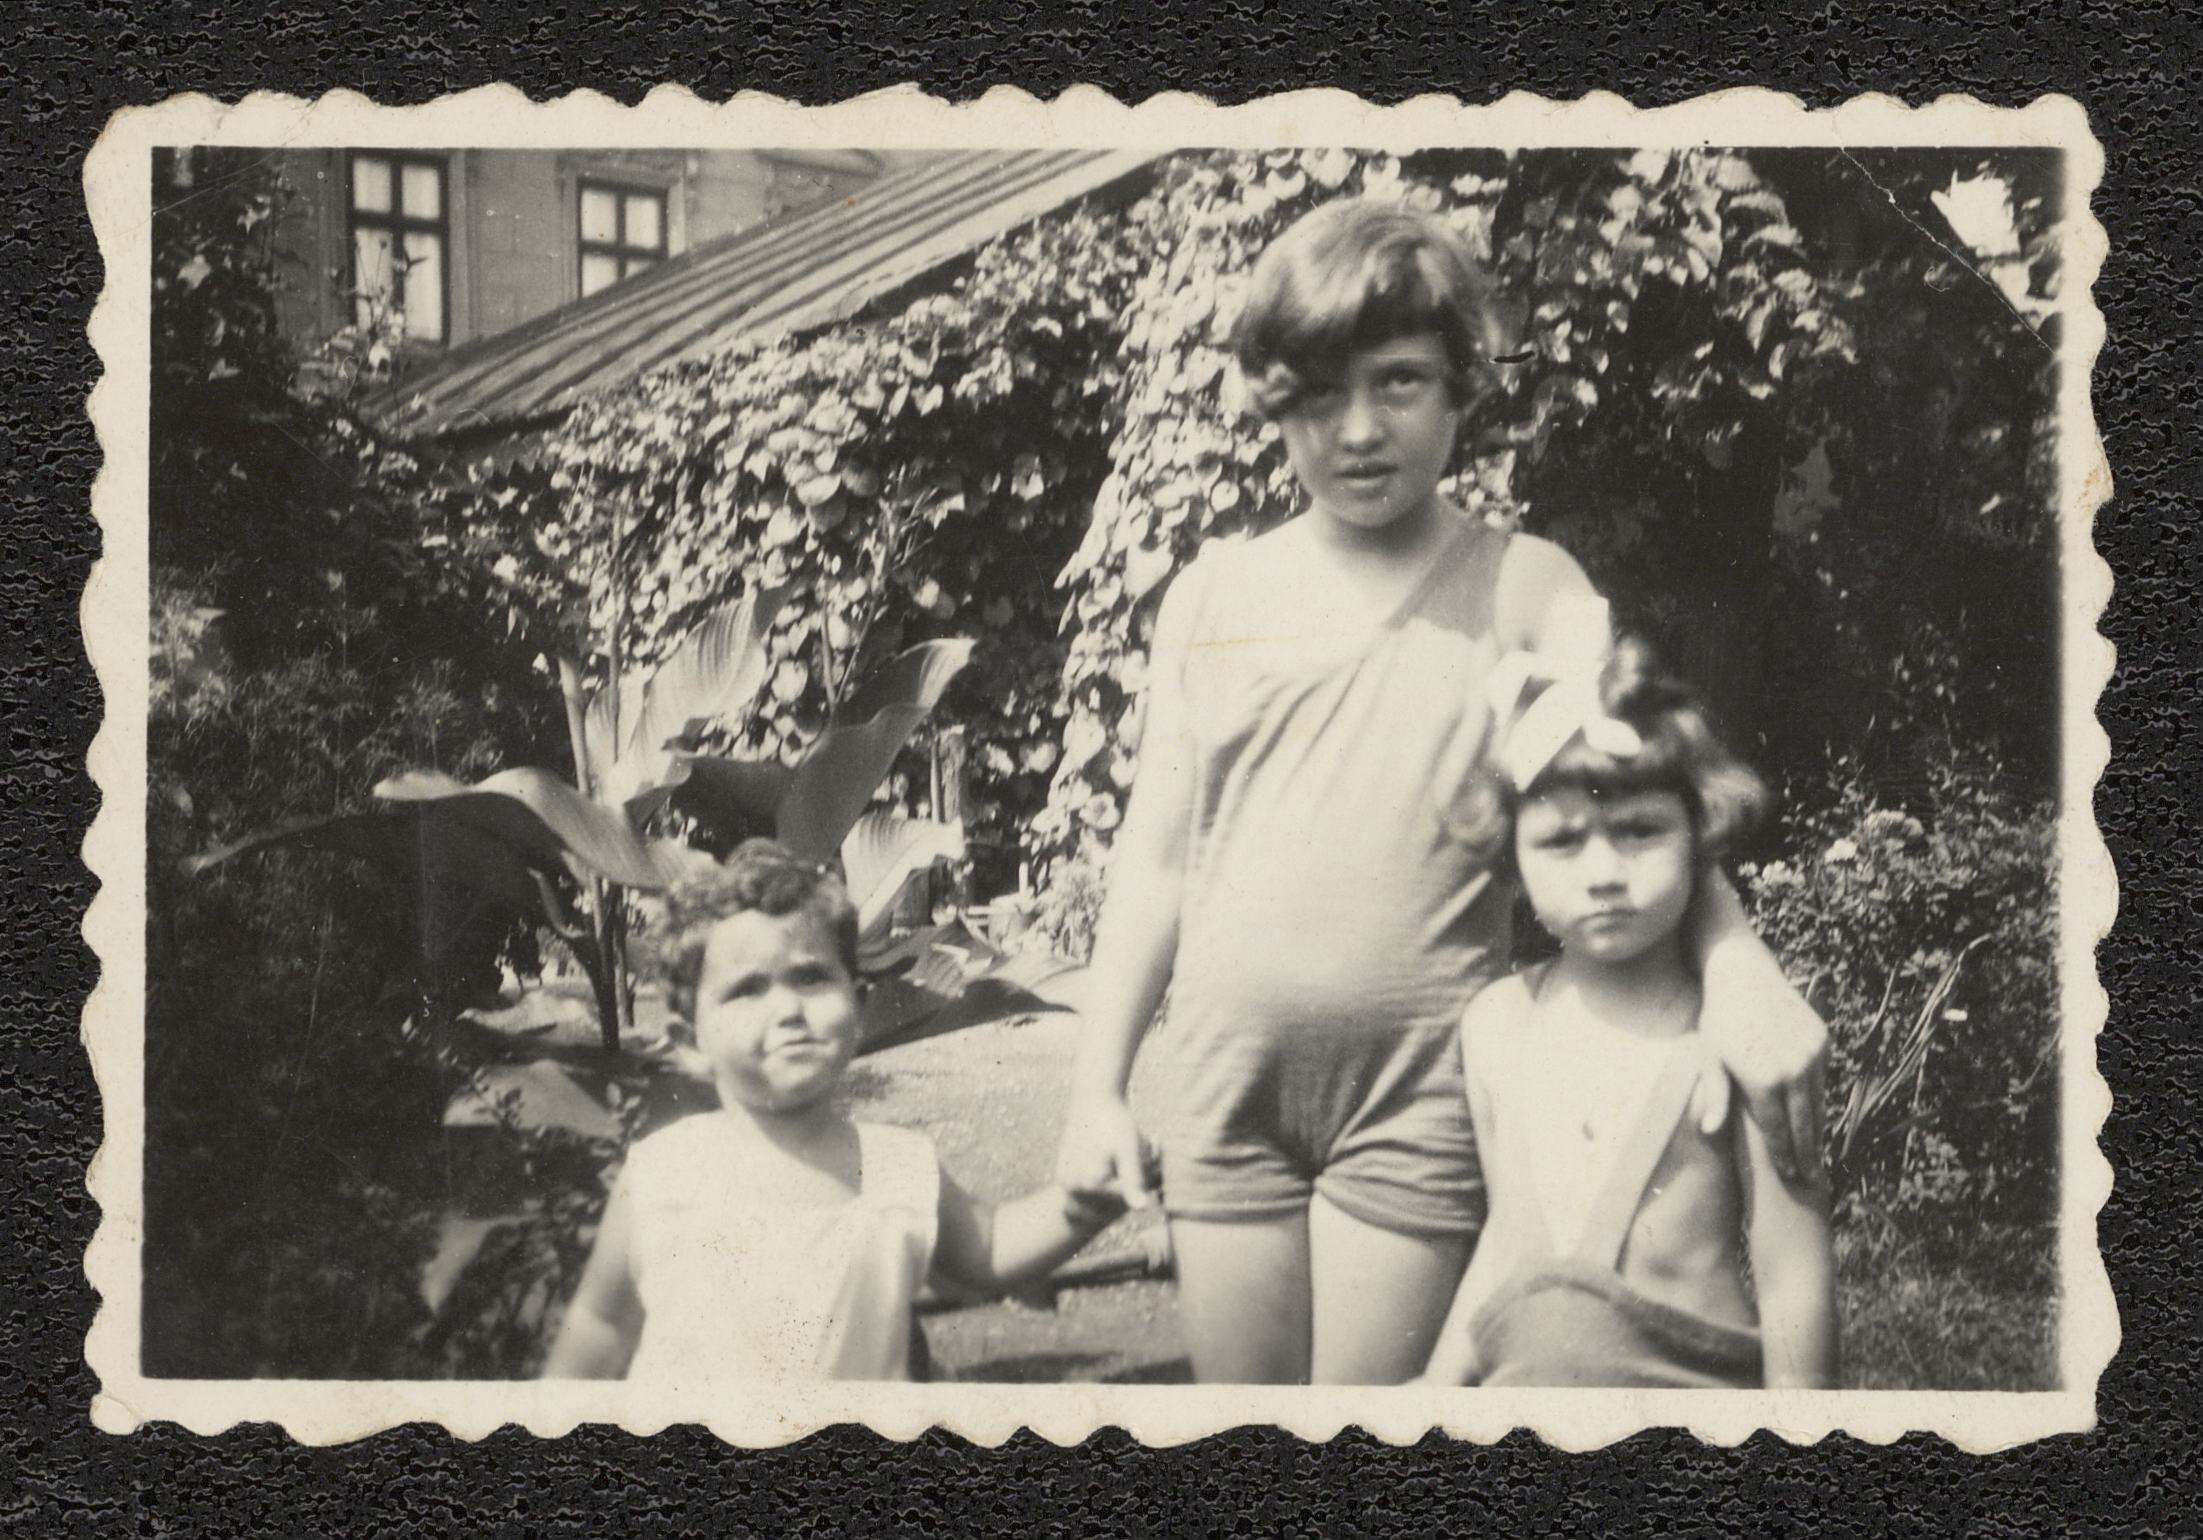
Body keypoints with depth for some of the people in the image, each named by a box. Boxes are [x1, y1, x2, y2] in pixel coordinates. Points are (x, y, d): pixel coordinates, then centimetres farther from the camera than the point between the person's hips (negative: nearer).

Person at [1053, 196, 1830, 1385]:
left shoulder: (1523, 590, 0)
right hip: (1226, 1079, 3)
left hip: (1422, 1089, -2)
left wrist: (1733, 962, -31)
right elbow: (1156, 854, 11)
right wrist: (1097, 1085, 7)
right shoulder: (1215, 595, 7)